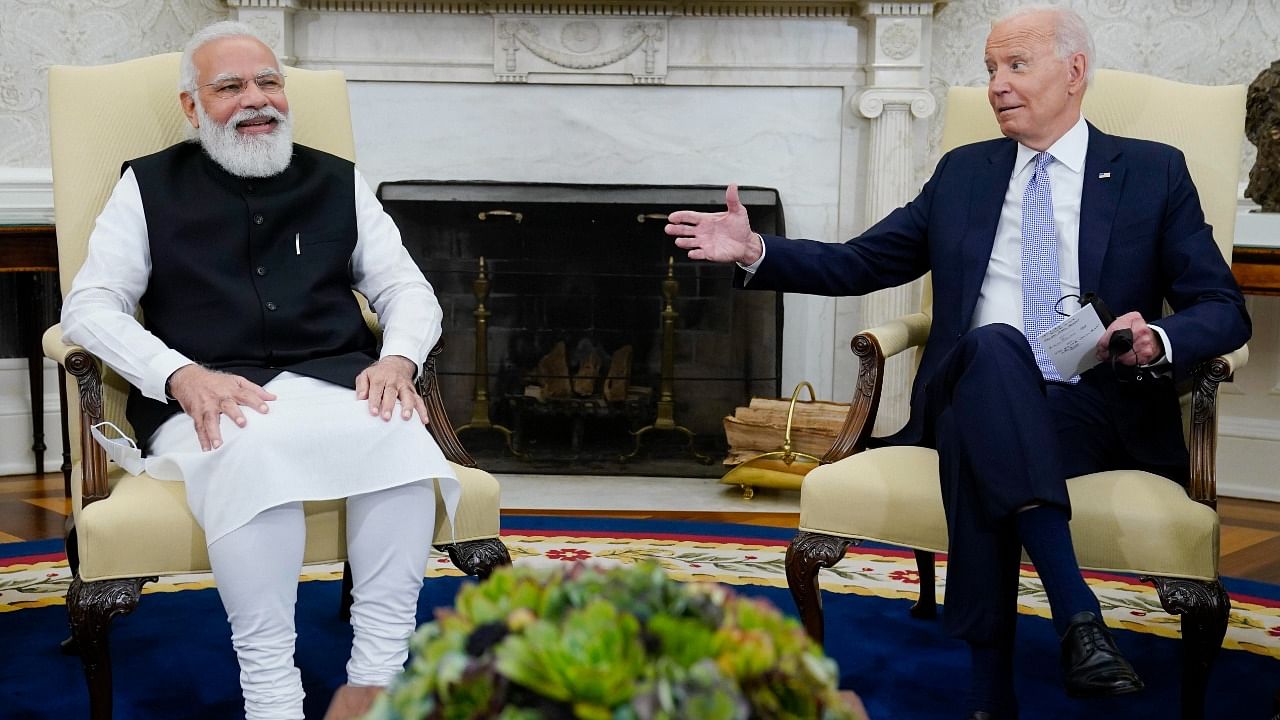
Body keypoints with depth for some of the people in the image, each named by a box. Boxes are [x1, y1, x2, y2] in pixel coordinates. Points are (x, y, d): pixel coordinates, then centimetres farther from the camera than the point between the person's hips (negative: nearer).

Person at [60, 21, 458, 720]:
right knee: (253, 451, -38)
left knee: (400, 432, -32)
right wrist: (182, 374, -14)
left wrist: (397, 359, -6)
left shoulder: (338, 182, 21)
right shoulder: (151, 185, 15)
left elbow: (408, 290, 18)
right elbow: (90, 305, 6)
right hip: (203, 399, -2)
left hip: (330, 383, 2)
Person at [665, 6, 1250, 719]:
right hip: (974, 394, 2)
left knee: (983, 449, -36)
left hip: (1096, 411, -1)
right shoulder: (963, 173, 19)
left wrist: (1158, 341, -16)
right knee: (993, 345, -36)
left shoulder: (1155, 172, 11)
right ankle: (1078, 614, -42)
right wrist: (755, 252, 1)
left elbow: (1224, 309, 7)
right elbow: (859, 264, 16)